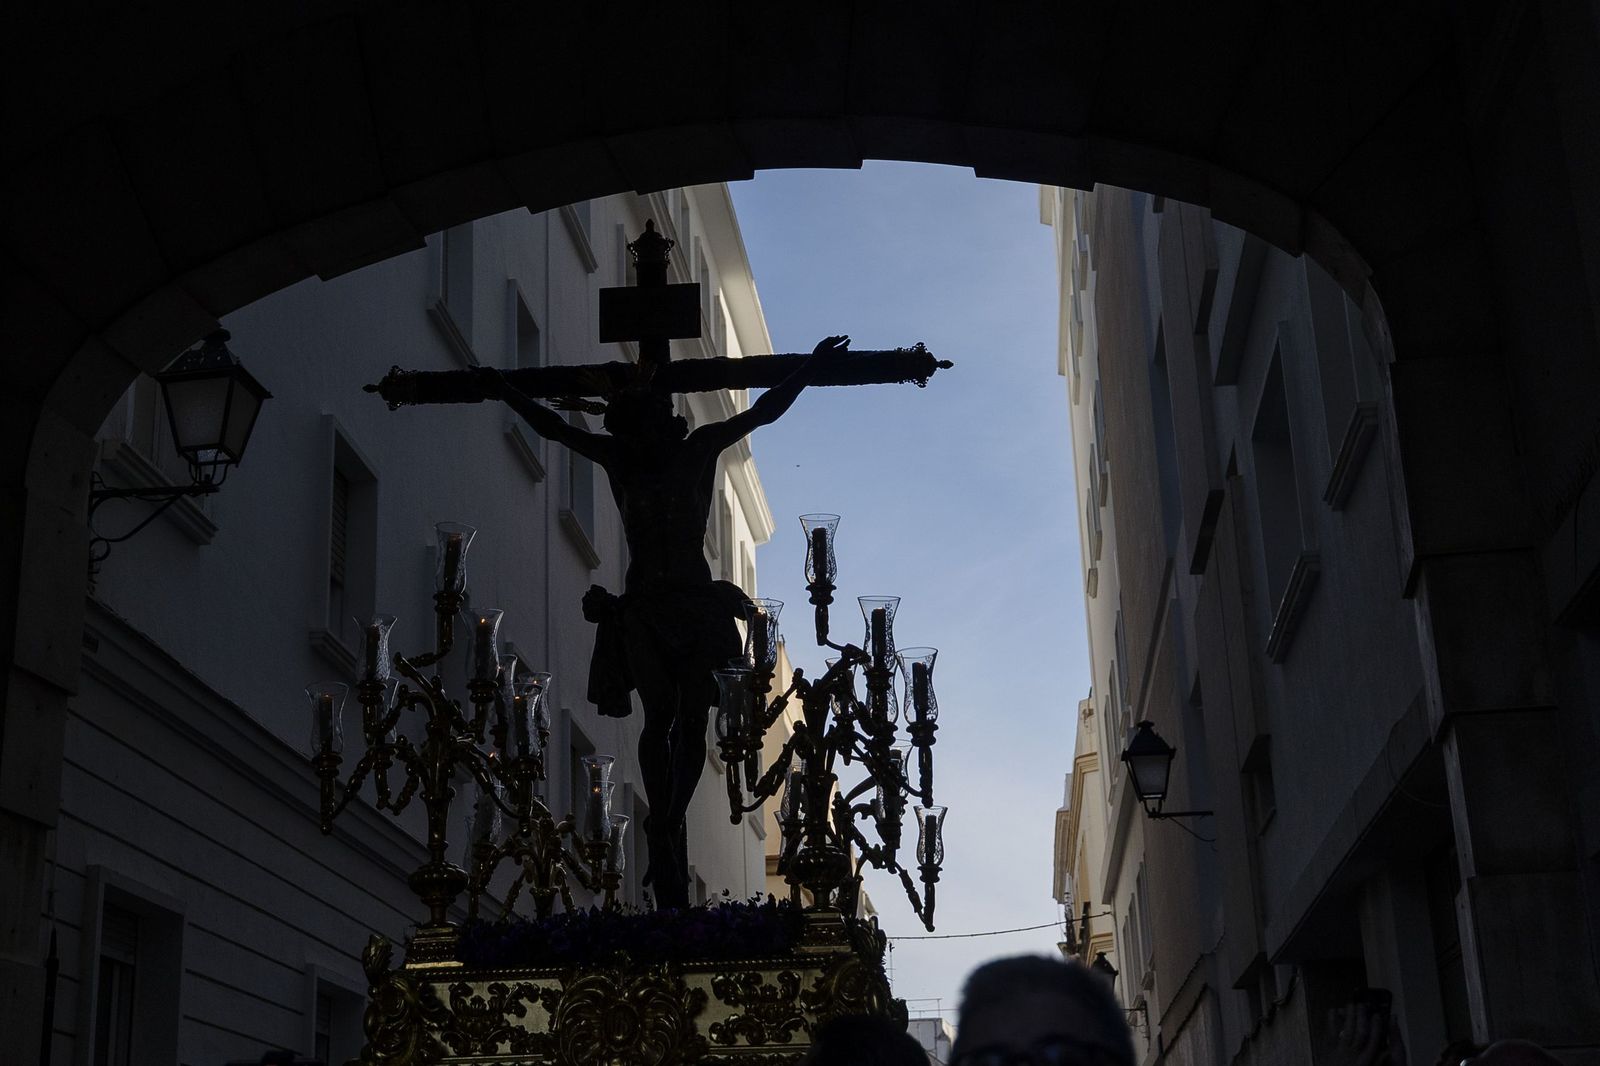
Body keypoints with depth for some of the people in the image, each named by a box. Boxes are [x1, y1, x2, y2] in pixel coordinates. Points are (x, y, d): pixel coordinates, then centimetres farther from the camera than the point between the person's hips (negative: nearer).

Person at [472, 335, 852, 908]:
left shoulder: (699, 450, 8)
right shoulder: (620, 459, 9)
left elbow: (762, 412, 10)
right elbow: (556, 429, 15)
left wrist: (809, 370, 8)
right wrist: (507, 393, 12)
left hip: (695, 603, 1)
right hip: (642, 607, 0)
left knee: (691, 719, -6)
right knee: (659, 715, -13)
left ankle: (665, 832, 5)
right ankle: (666, 836, -14)